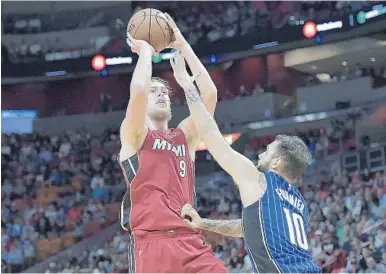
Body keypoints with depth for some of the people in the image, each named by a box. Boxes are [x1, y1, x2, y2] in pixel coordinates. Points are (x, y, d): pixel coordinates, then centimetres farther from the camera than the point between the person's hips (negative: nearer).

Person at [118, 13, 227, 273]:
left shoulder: (184, 137, 23)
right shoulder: (133, 135, 9)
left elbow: (210, 94, 11)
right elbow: (138, 90, -11)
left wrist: (183, 46, 15)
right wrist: (145, 49, 7)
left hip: (191, 242, 5)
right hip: (152, 242, -5)